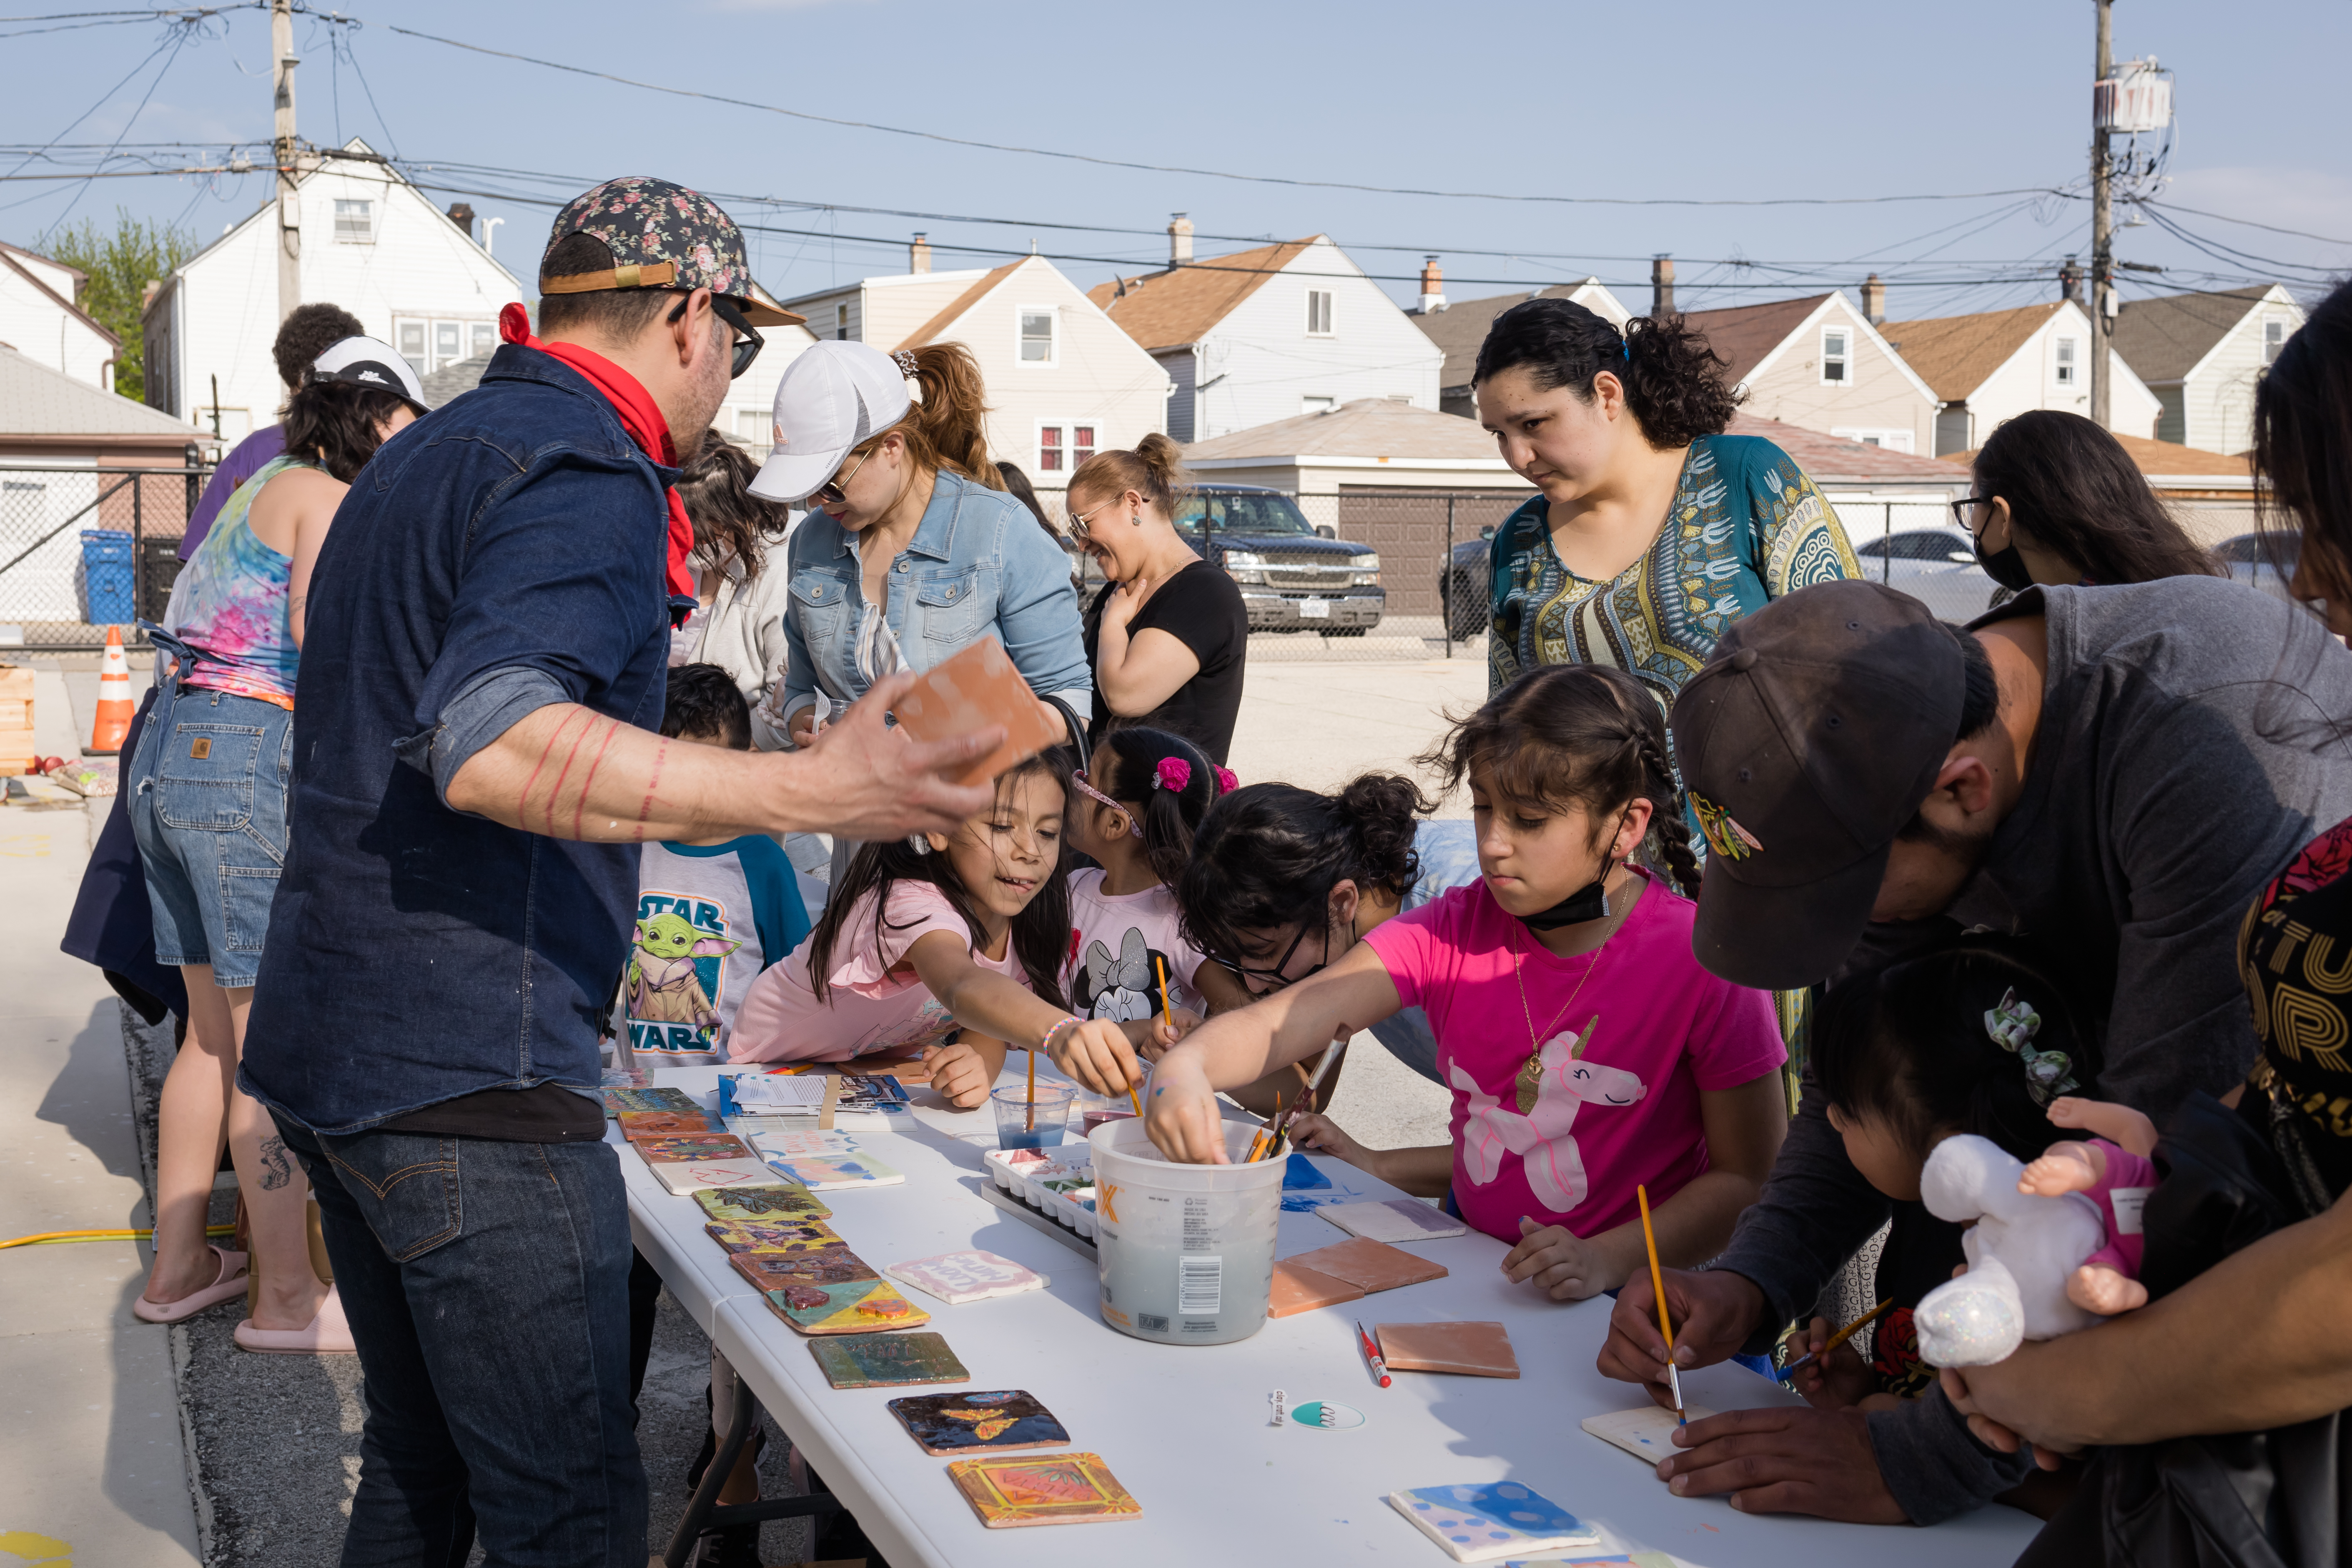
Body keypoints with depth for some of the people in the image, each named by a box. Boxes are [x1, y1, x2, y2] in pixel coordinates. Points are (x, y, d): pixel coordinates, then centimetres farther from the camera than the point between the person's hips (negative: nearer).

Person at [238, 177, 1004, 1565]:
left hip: (330, 1037, 10)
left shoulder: (426, 455, 18)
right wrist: (805, 793, -37)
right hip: (469, 1074, -10)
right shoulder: (590, 471, -14)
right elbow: (487, 744, -31)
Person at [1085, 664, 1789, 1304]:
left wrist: (1609, 1259, -21)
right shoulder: (1458, 929, 0)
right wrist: (1185, 1063, -32)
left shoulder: (1703, 963, -12)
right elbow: (1280, 1022, -9)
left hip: (1626, 1303, -4)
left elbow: (1752, 1177, -7)